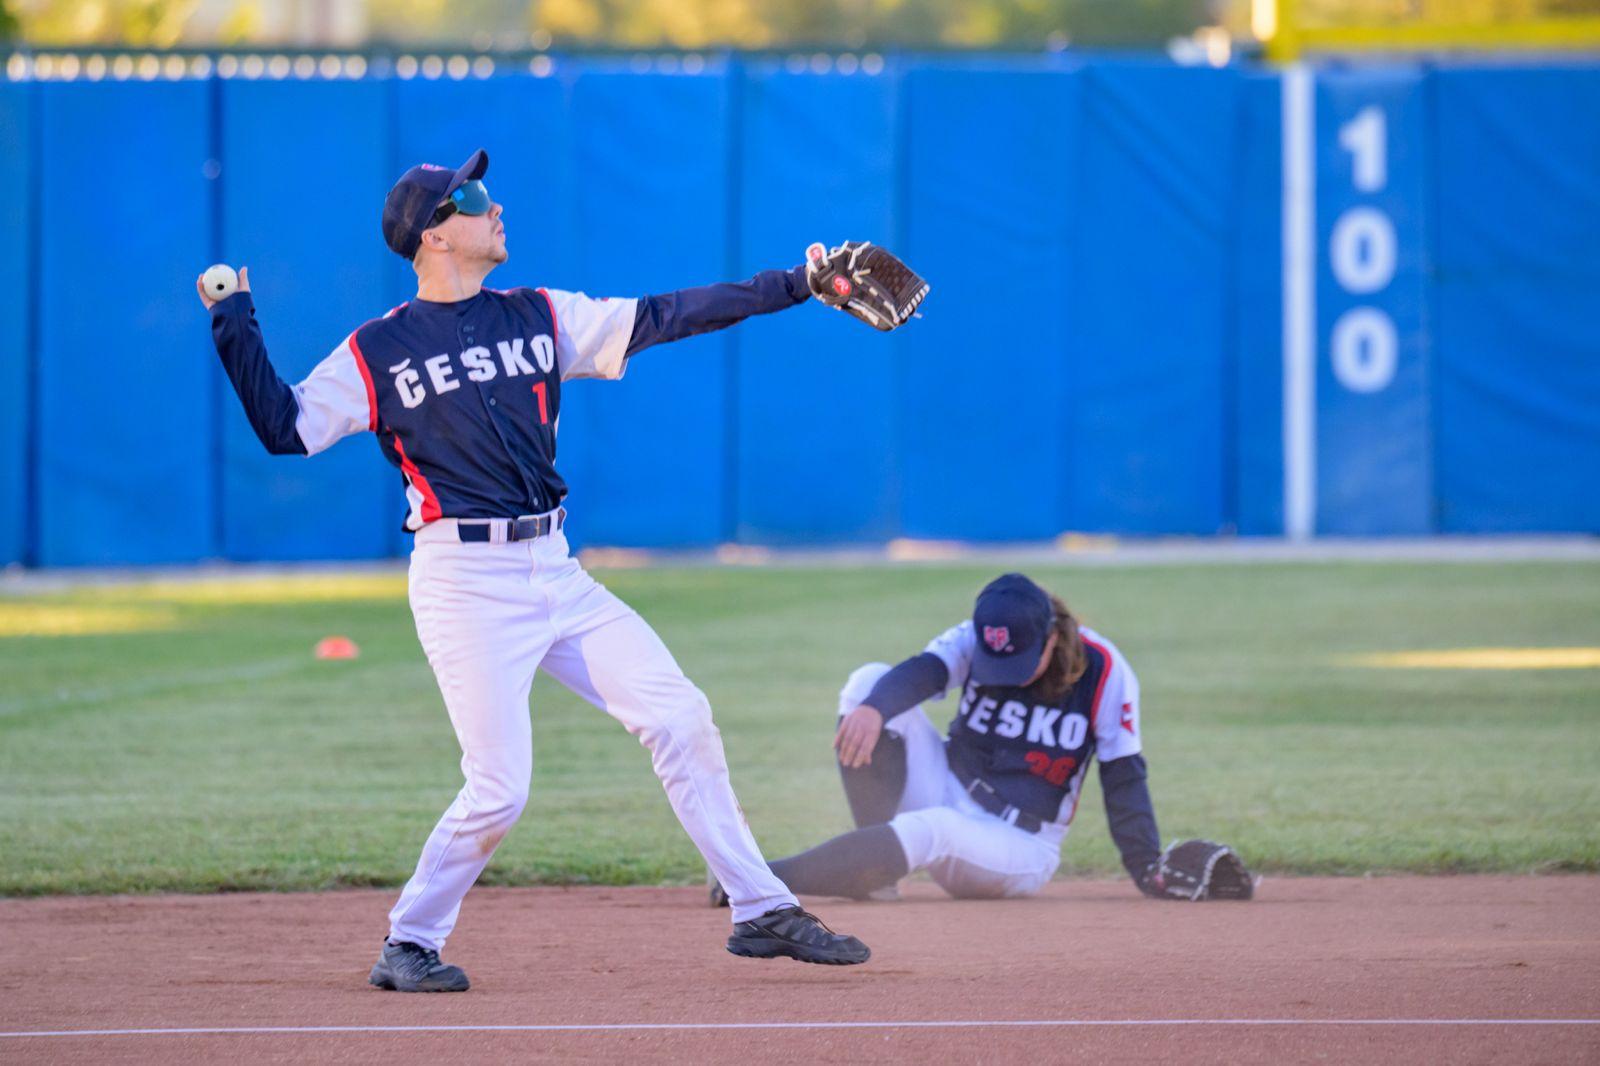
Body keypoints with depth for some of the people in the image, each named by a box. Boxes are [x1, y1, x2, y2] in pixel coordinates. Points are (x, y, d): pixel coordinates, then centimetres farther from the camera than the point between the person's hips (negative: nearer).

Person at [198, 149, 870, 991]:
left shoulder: (541, 319, 13)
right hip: (464, 581, -5)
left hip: (555, 573, 5)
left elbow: (665, 317, 10)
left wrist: (798, 286, 6)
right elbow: (284, 429, -5)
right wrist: (234, 328, -10)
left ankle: (760, 911, 8)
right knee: (498, 789, -12)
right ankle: (408, 945, 7)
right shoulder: (377, 352, 0)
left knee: (680, 718, 0)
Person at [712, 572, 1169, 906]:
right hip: (945, 797, 4)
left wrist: (1148, 871, -16)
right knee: (871, 680, -17)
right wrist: (874, 707, -51)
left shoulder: (1104, 672, -13)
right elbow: (923, 672, -29)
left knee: (932, 829, -39)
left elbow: (1124, 777, -10)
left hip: (1020, 851, -4)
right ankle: (877, 874, -24)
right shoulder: (972, 641, -8)